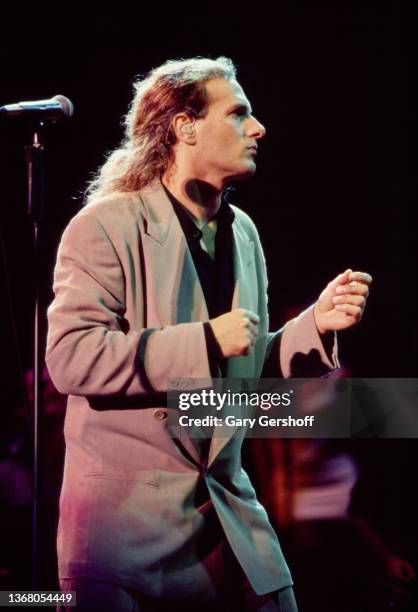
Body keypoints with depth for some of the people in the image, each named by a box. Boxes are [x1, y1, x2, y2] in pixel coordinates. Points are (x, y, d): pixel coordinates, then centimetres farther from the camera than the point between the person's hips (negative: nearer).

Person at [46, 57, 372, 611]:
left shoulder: (243, 233, 13)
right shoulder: (108, 224, -9)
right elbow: (70, 357, -19)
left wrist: (316, 325, 1)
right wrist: (205, 340, -21)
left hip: (228, 513, 6)